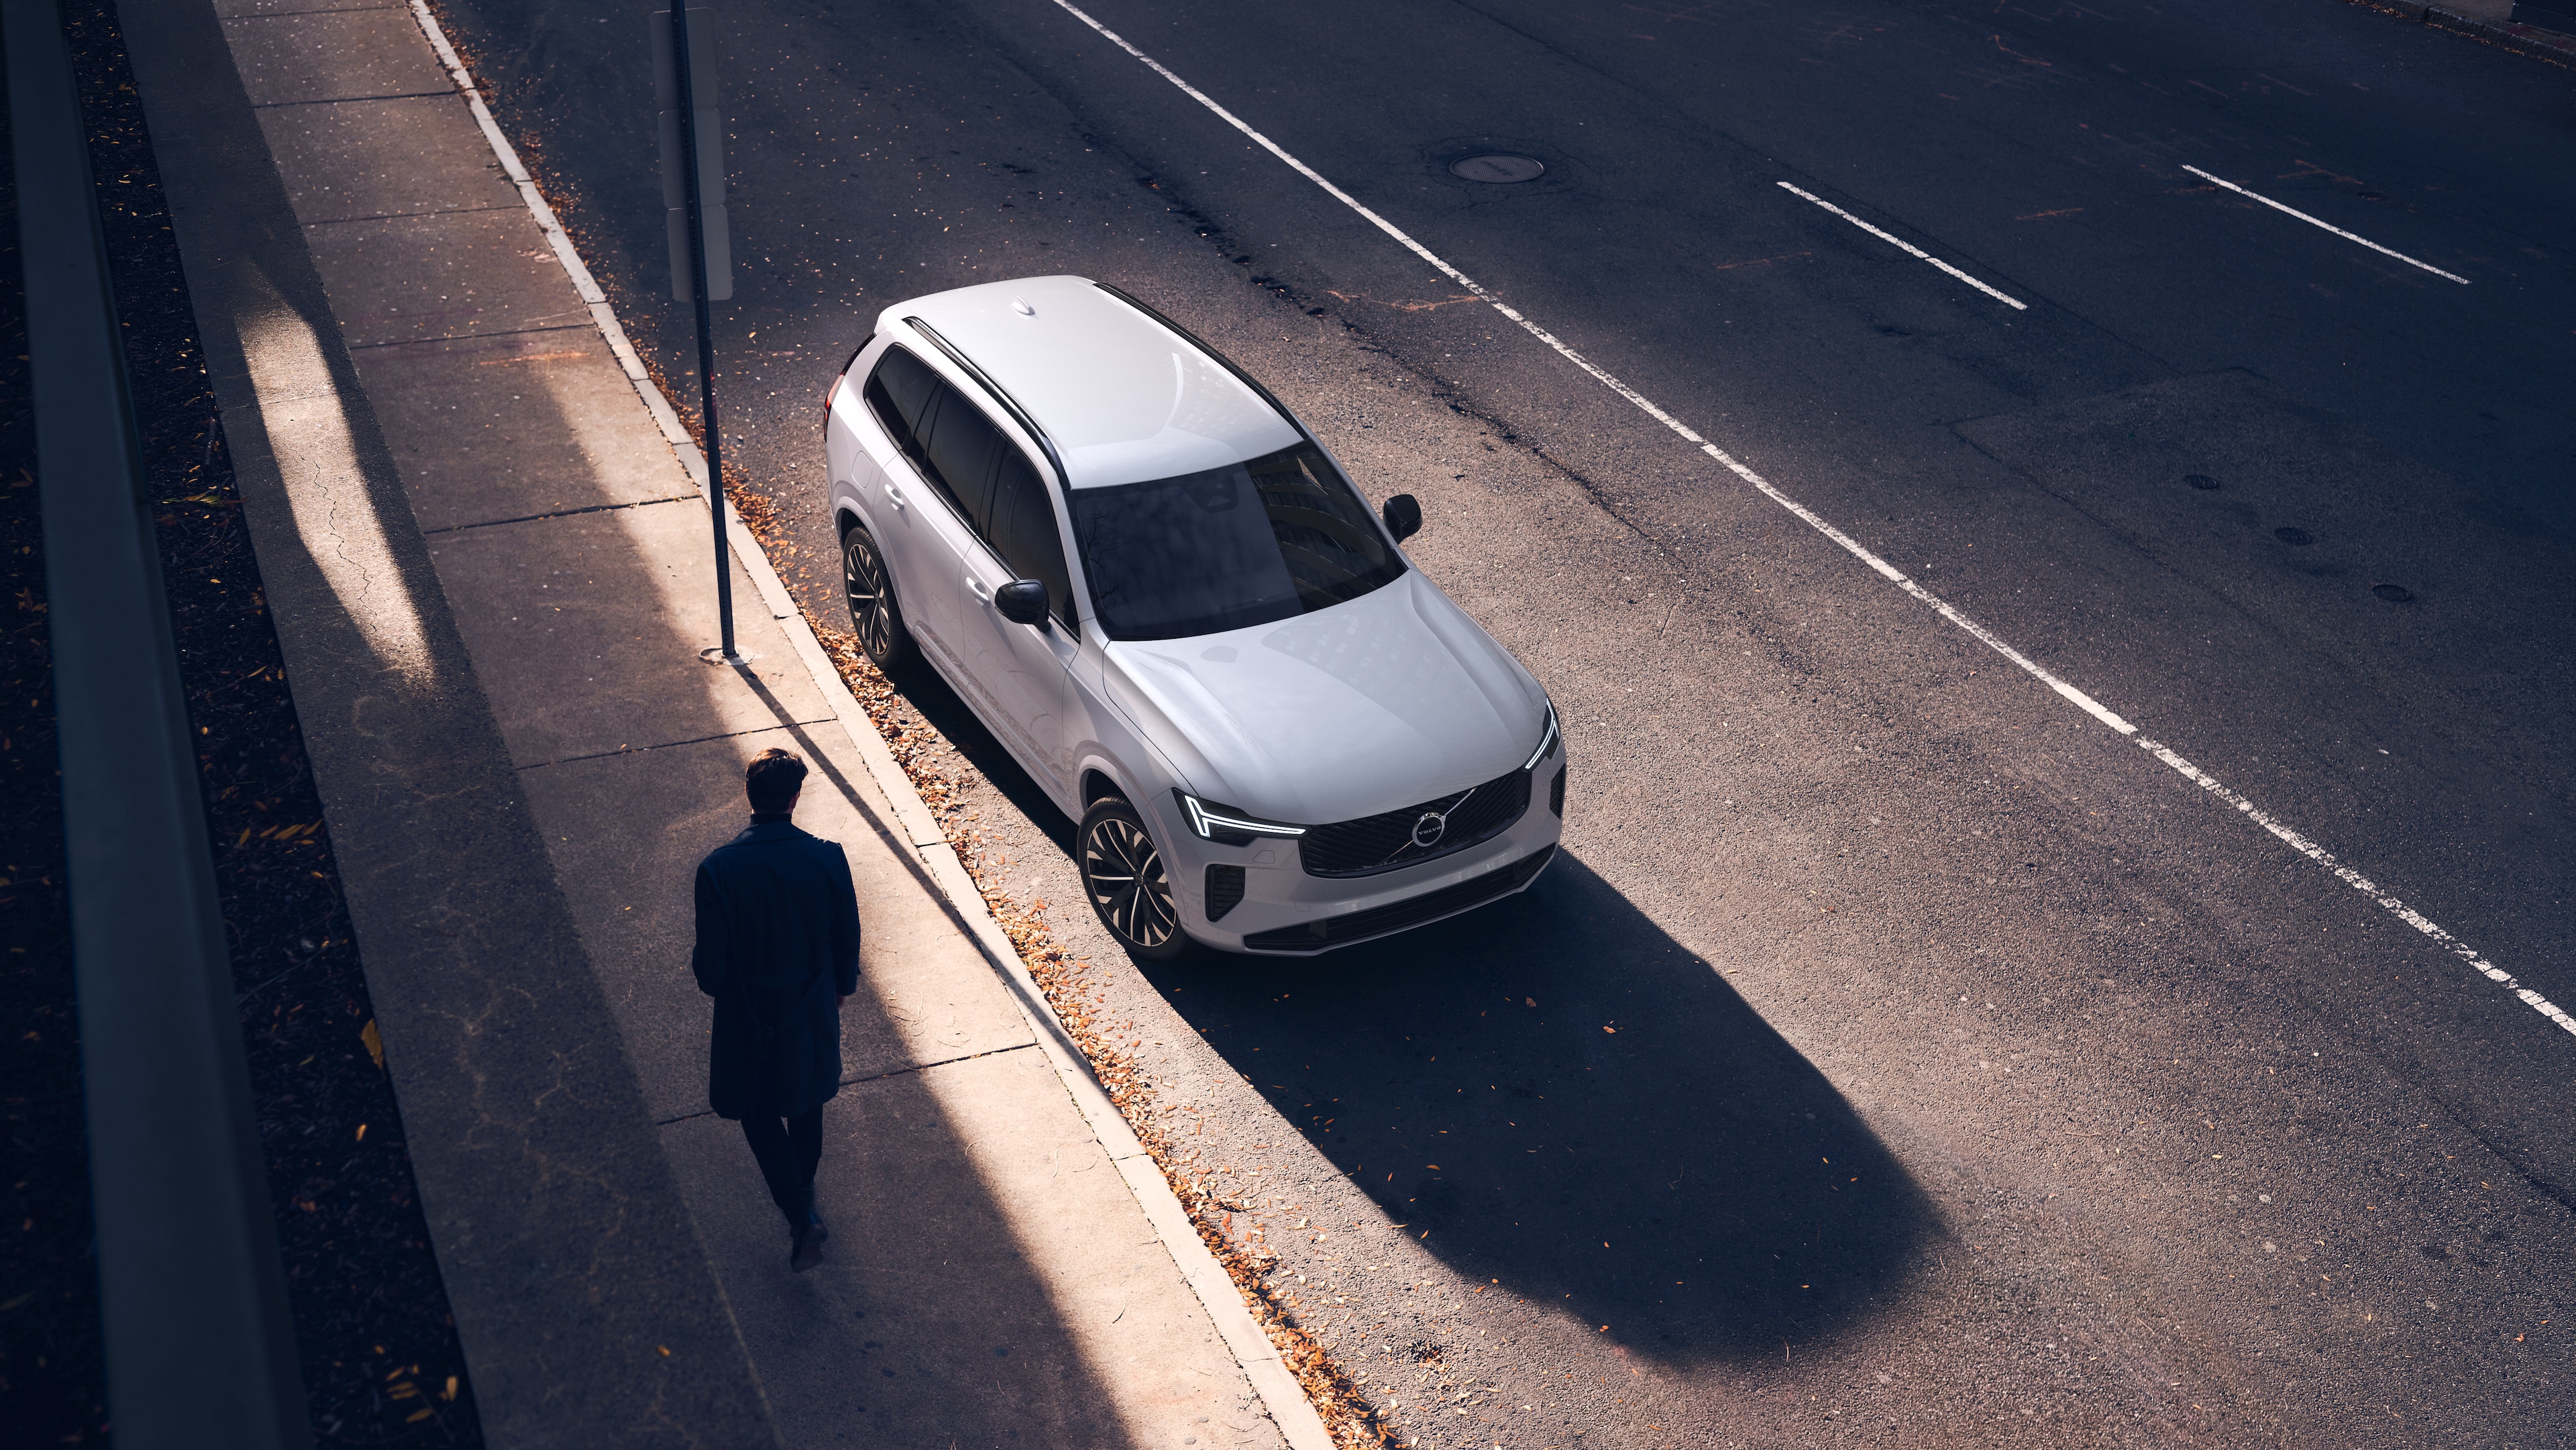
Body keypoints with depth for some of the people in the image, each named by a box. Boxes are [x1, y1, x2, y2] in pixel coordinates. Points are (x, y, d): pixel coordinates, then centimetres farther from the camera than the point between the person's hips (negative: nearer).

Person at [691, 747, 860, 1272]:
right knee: (806, 1104, 27)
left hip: (748, 1016, -2)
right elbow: (847, 939, -6)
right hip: (812, 1009, 2)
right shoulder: (828, 858, -21)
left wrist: (709, 980, 8)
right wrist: (842, 987, 13)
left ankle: (801, 1216, 12)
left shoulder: (718, 869, -25)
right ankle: (804, 1189, 49)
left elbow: (711, 965, -17)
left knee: (759, 1112, 19)